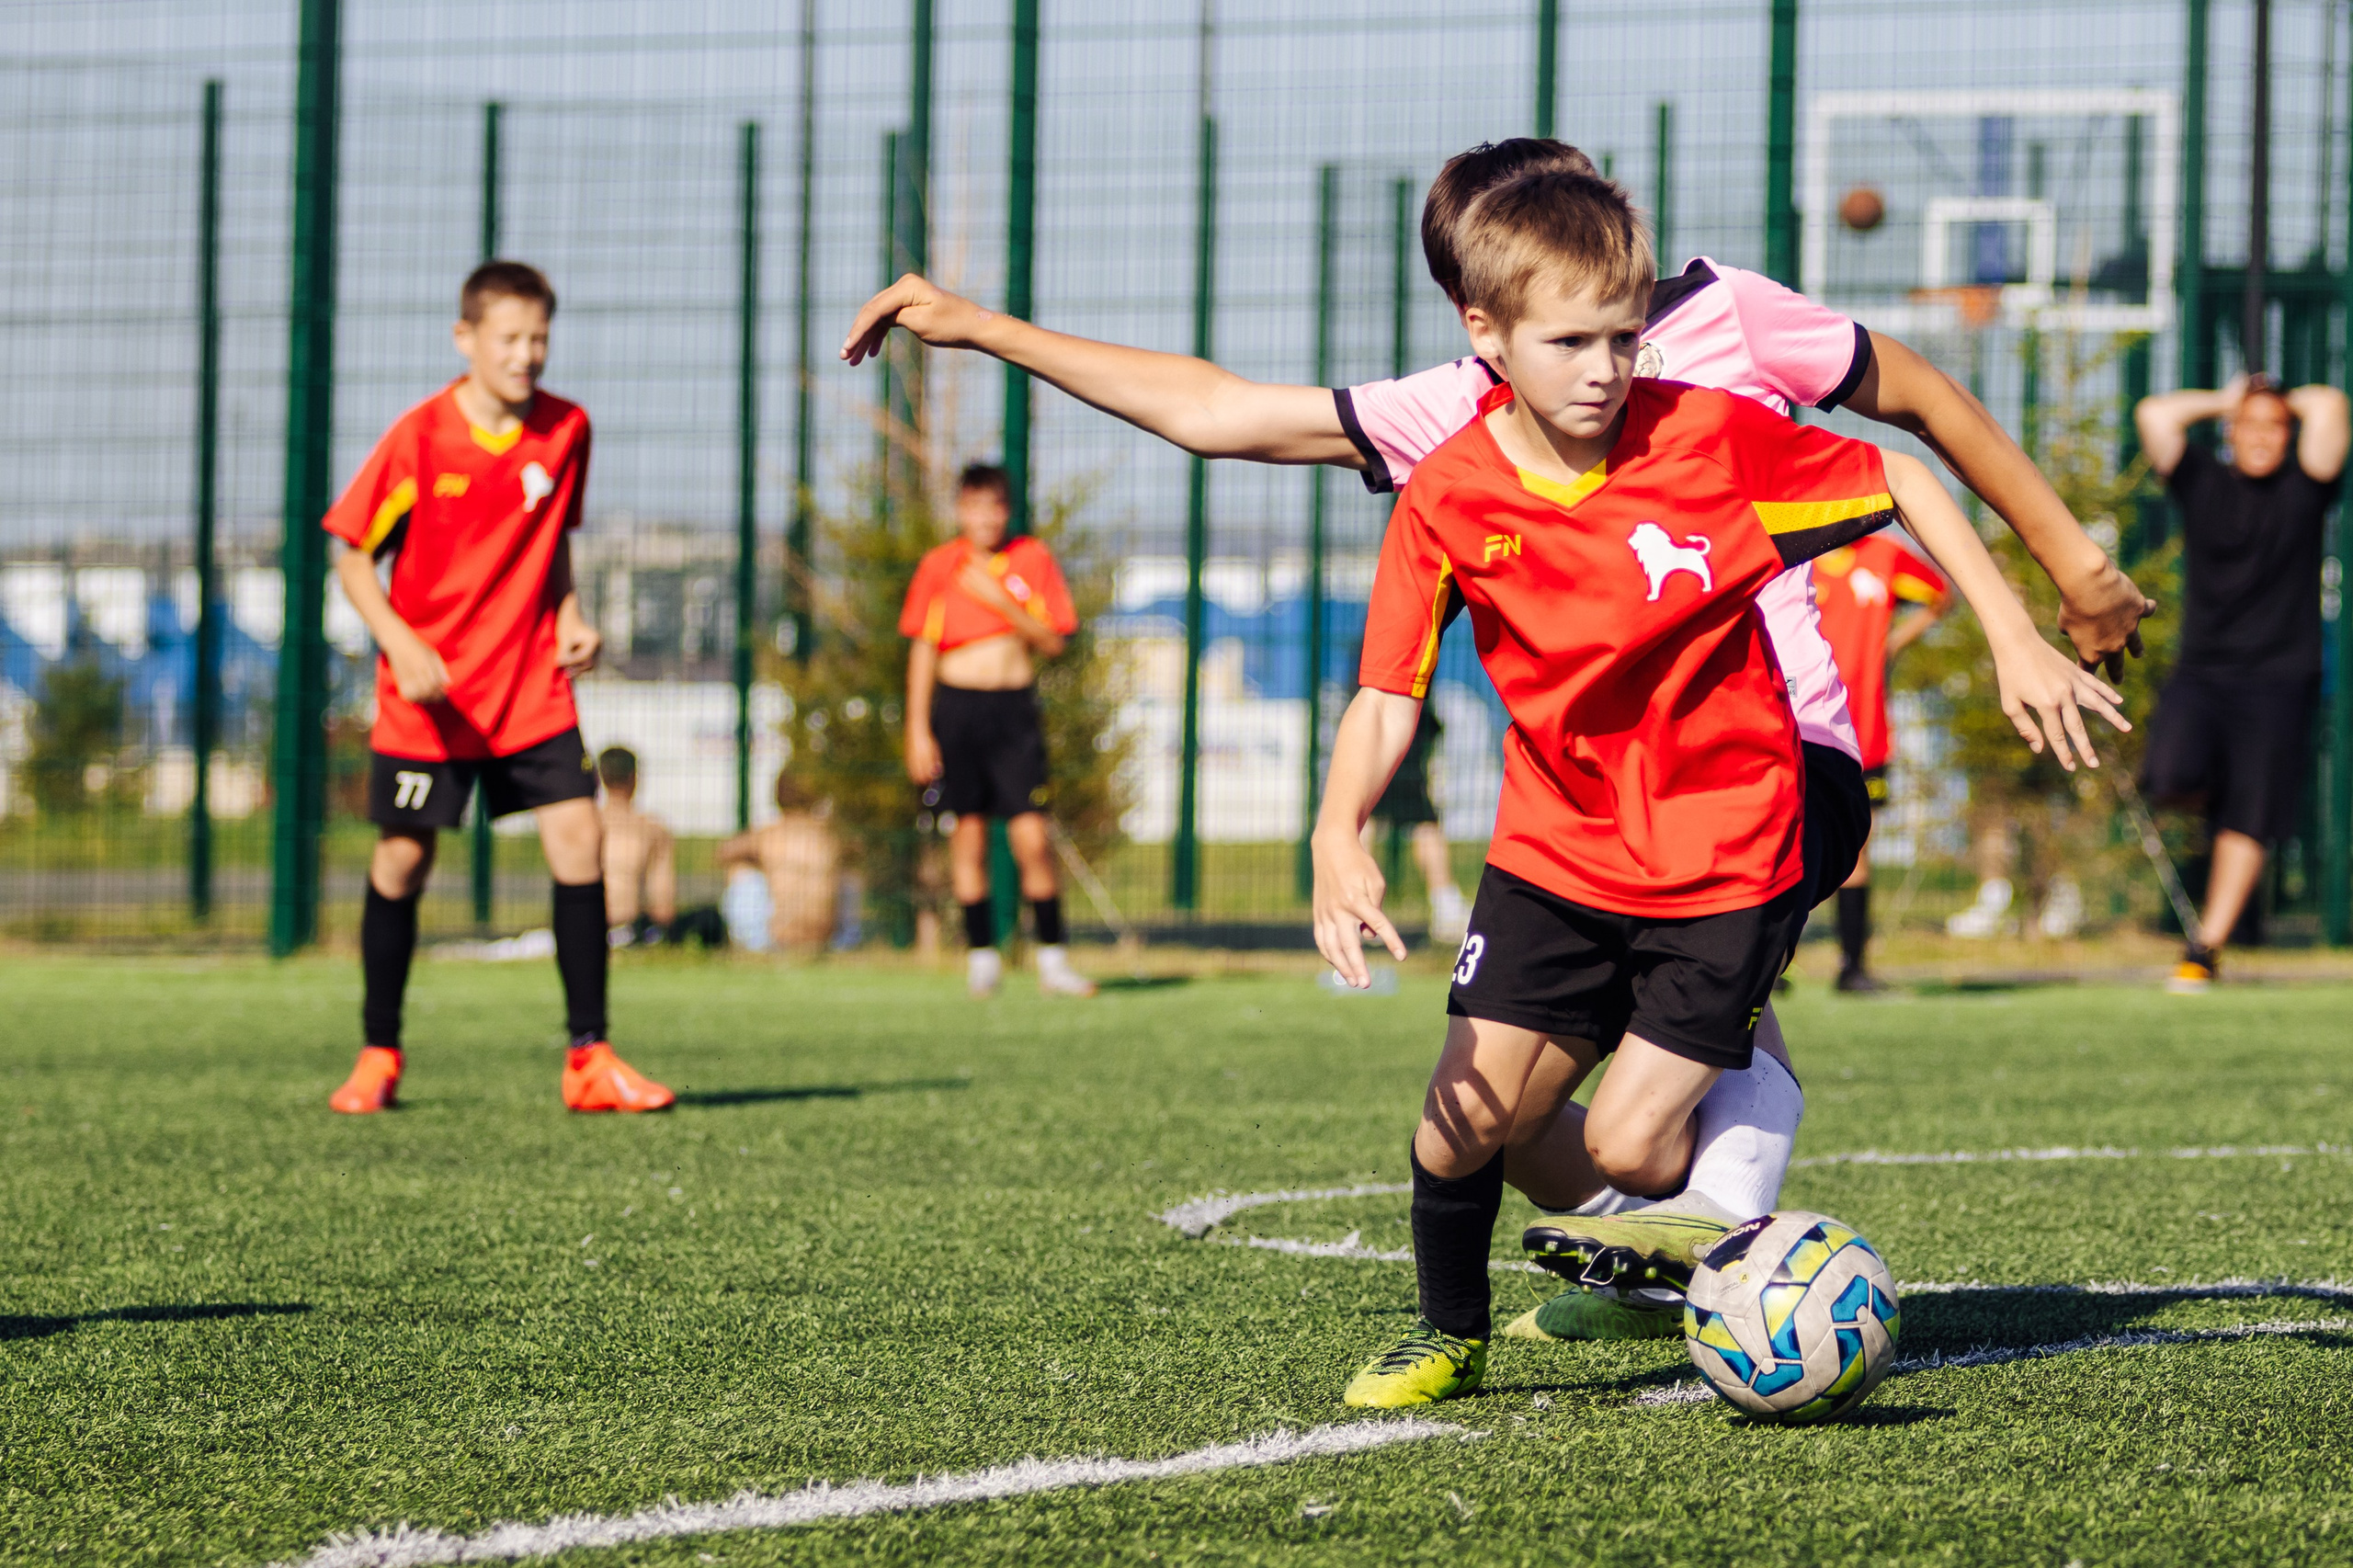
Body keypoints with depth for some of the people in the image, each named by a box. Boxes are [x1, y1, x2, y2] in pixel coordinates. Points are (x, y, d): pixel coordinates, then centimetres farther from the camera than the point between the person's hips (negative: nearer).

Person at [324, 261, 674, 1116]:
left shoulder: (565, 430, -1)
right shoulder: (418, 437, -11)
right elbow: (353, 555, -5)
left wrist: (569, 615, -1)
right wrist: (401, 644, -19)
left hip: (531, 683, 2)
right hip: (428, 690, -2)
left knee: (578, 836, -10)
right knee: (402, 857, 3)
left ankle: (589, 1056, -5)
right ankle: (379, 1054, 19)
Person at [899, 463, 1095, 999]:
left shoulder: (1033, 559, 4)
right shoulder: (940, 566, 3)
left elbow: (1051, 642, 0)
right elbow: (922, 651, 5)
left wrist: (999, 600, -11)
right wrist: (918, 729, 0)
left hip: (1015, 710, 0)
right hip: (957, 707, 0)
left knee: (1031, 835, -7)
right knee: (969, 830, 2)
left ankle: (1052, 960, 0)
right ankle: (981, 954, 11)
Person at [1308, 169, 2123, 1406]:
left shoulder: (1712, 437, -13)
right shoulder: (1446, 500, -9)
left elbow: (1898, 481, 0)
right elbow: (1388, 697, -9)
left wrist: (2014, 637, -4)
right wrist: (1338, 838, -27)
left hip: (1726, 863, -2)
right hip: (1554, 855, 2)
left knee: (1627, 1148, -10)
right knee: (1467, 1112, -6)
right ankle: (1449, 1336, 23)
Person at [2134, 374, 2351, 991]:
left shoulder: (2303, 488, 5)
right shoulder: (2204, 483, 9)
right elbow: (2154, 415, -1)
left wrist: (2286, 403, 12)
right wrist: (2224, 401, 10)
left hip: (2278, 679, -1)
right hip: (2200, 671, 1)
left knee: (2247, 821, -6)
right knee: (2171, 777, -22)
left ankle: (2207, 946, 1)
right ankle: (2204, 792, 15)